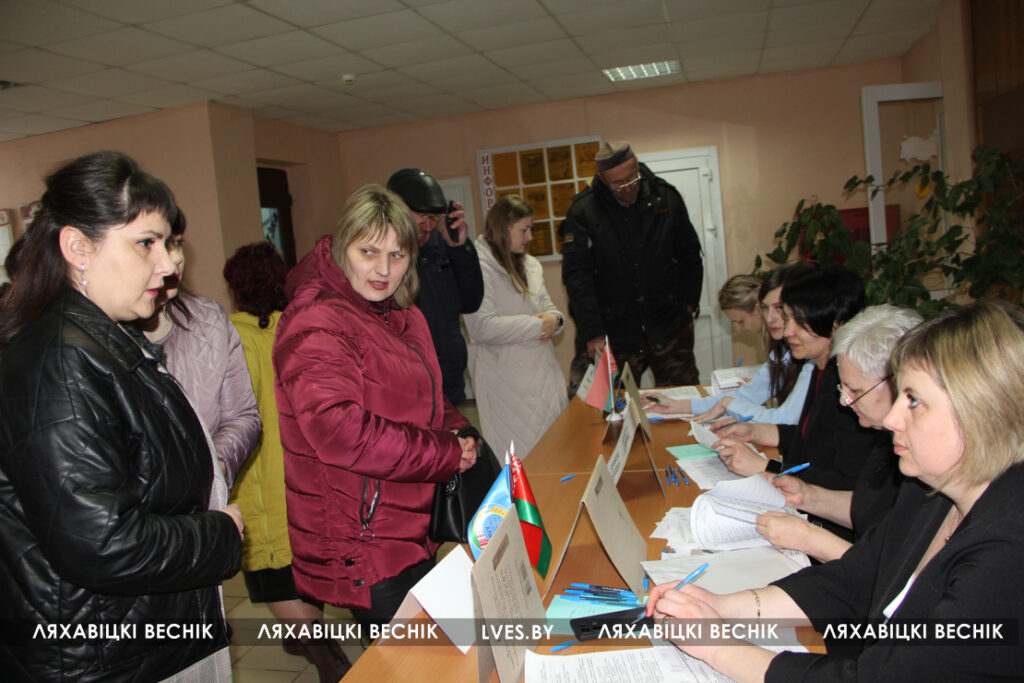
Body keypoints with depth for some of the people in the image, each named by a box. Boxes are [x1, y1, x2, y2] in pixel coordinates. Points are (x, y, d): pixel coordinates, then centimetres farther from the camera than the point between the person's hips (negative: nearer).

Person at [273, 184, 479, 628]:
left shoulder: (404, 318, 11)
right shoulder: (316, 327, -19)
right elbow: (337, 431, -30)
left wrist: (458, 432, 1)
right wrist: (446, 454, -22)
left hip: (413, 533, 9)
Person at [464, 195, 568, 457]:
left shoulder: (530, 264, 15)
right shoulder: (479, 267, -12)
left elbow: (548, 308, 21)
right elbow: (482, 327, -21)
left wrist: (554, 320, -5)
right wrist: (538, 325, -15)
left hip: (543, 371, 8)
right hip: (507, 380, -8)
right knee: (521, 455, -2)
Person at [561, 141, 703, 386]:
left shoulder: (666, 198, 2)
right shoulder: (583, 212, -7)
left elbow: (689, 254, 13)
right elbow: (576, 276, -9)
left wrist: (690, 303, 8)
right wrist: (593, 333, -14)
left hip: (670, 323, 2)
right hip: (616, 331, -2)